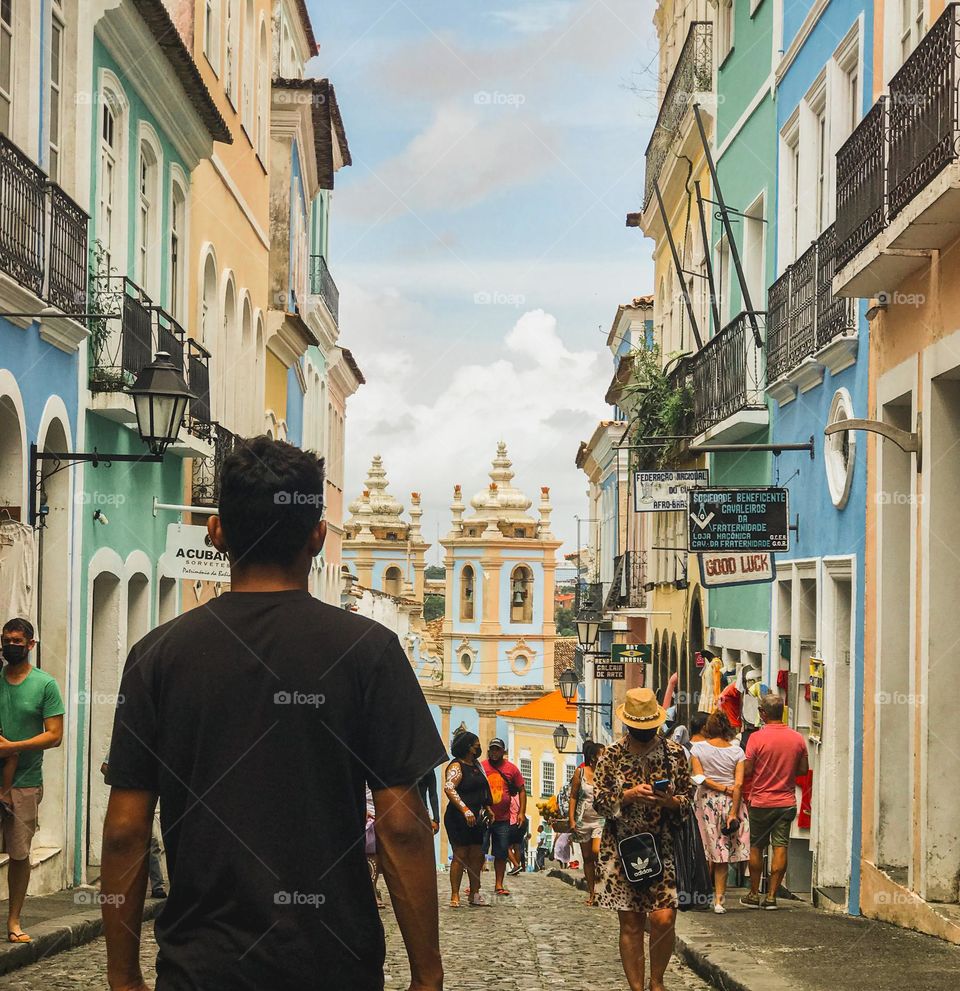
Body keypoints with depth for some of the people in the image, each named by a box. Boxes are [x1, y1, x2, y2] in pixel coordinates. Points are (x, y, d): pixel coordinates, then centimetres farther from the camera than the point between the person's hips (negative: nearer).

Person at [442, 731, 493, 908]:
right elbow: (449, 788, -27)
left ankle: (474, 894, 18)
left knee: (477, 856, 10)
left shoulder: (476, 765, 15)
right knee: (460, 856, -8)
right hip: (459, 818, -9)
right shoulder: (456, 766, -12)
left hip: (475, 818, 9)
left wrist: (487, 808, 20)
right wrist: (465, 810, -33)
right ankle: (455, 896, -5)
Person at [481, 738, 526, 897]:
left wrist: (522, 812, 2)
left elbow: (521, 790, 10)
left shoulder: (512, 769, 5)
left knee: (501, 854, 6)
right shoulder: (480, 767, 0)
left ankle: (499, 885, 14)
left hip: (503, 819, 2)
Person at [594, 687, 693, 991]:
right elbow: (599, 800, 0)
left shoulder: (675, 753, 4)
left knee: (663, 919, -10)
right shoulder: (612, 755, 2)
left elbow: (687, 801, 7)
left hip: (663, 847, 0)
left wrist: (669, 801, -14)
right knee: (630, 924, 2)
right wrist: (628, 796, -17)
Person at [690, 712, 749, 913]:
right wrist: (733, 813, -9)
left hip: (706, 801, 0)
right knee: (723, 853, 5)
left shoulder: (698, 748, -2)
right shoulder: (737, 751, -2)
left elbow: (699, 776, -10)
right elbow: (738, 784, -8)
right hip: (729, 803, 0)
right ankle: (719, 900, 3)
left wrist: (722, 788, -6)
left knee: (708, 852, 12)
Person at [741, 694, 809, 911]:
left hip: (760, 802, -2)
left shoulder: (757, 738, -12)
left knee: (756, 847, 11)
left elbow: (746, 771, -12)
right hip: (786, 802, 2)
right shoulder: (797, 738, -1)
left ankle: (754, 894, 16)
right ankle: (771, 895, 2)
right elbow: (804, 769, 7)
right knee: (780, 848, 3)